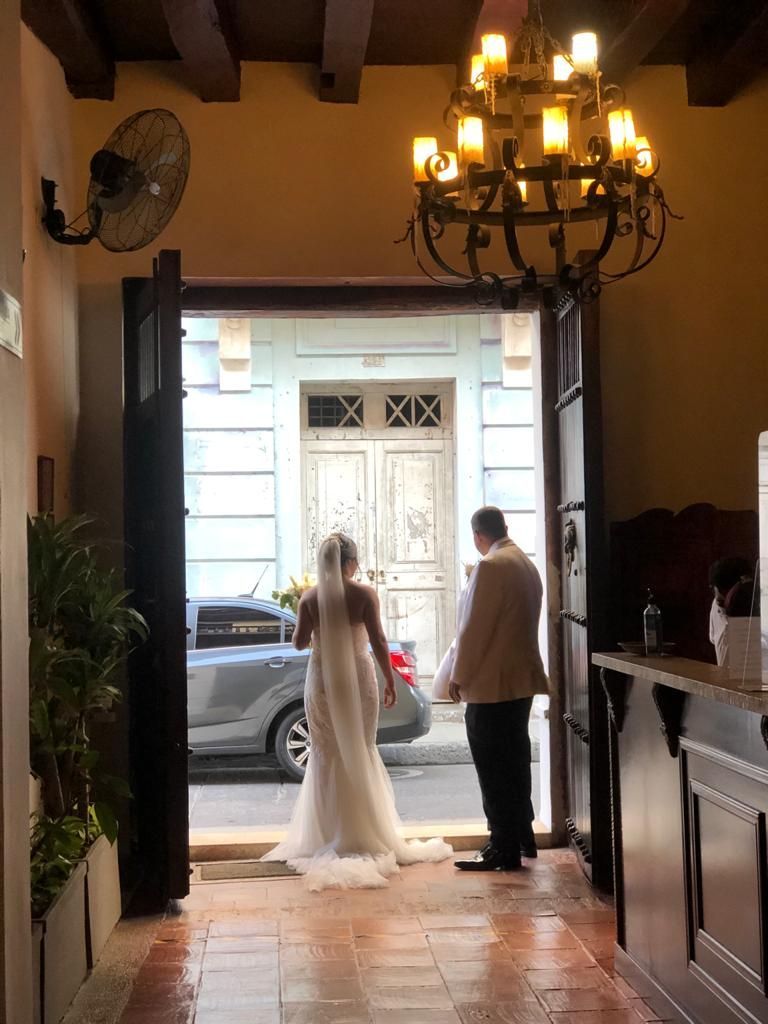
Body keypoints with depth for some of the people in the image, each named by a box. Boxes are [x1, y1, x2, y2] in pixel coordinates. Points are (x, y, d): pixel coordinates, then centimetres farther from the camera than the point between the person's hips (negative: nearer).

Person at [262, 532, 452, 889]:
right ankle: (364, 835, 13)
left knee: (326, 756, 11)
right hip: (358, 679, -1)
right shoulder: (364, 594, -8)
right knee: (361, 754, 10)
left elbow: (299, 642, 0)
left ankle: (329, 837, 11)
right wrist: (389, 680, 0)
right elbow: (378, 640, -9)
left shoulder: (310, 598, -4)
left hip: (322, 679, 1)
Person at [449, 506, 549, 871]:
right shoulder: (526, 564, 12)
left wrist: (459, 676, -9)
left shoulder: (490, 567, -17)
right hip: (522, 678, 9)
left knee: (494, 768, -4)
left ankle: (505, 849, -1)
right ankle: (522, 836, 26)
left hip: (491, 683, -9)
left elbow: (474, 627, -18)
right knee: (514, 760, 18)